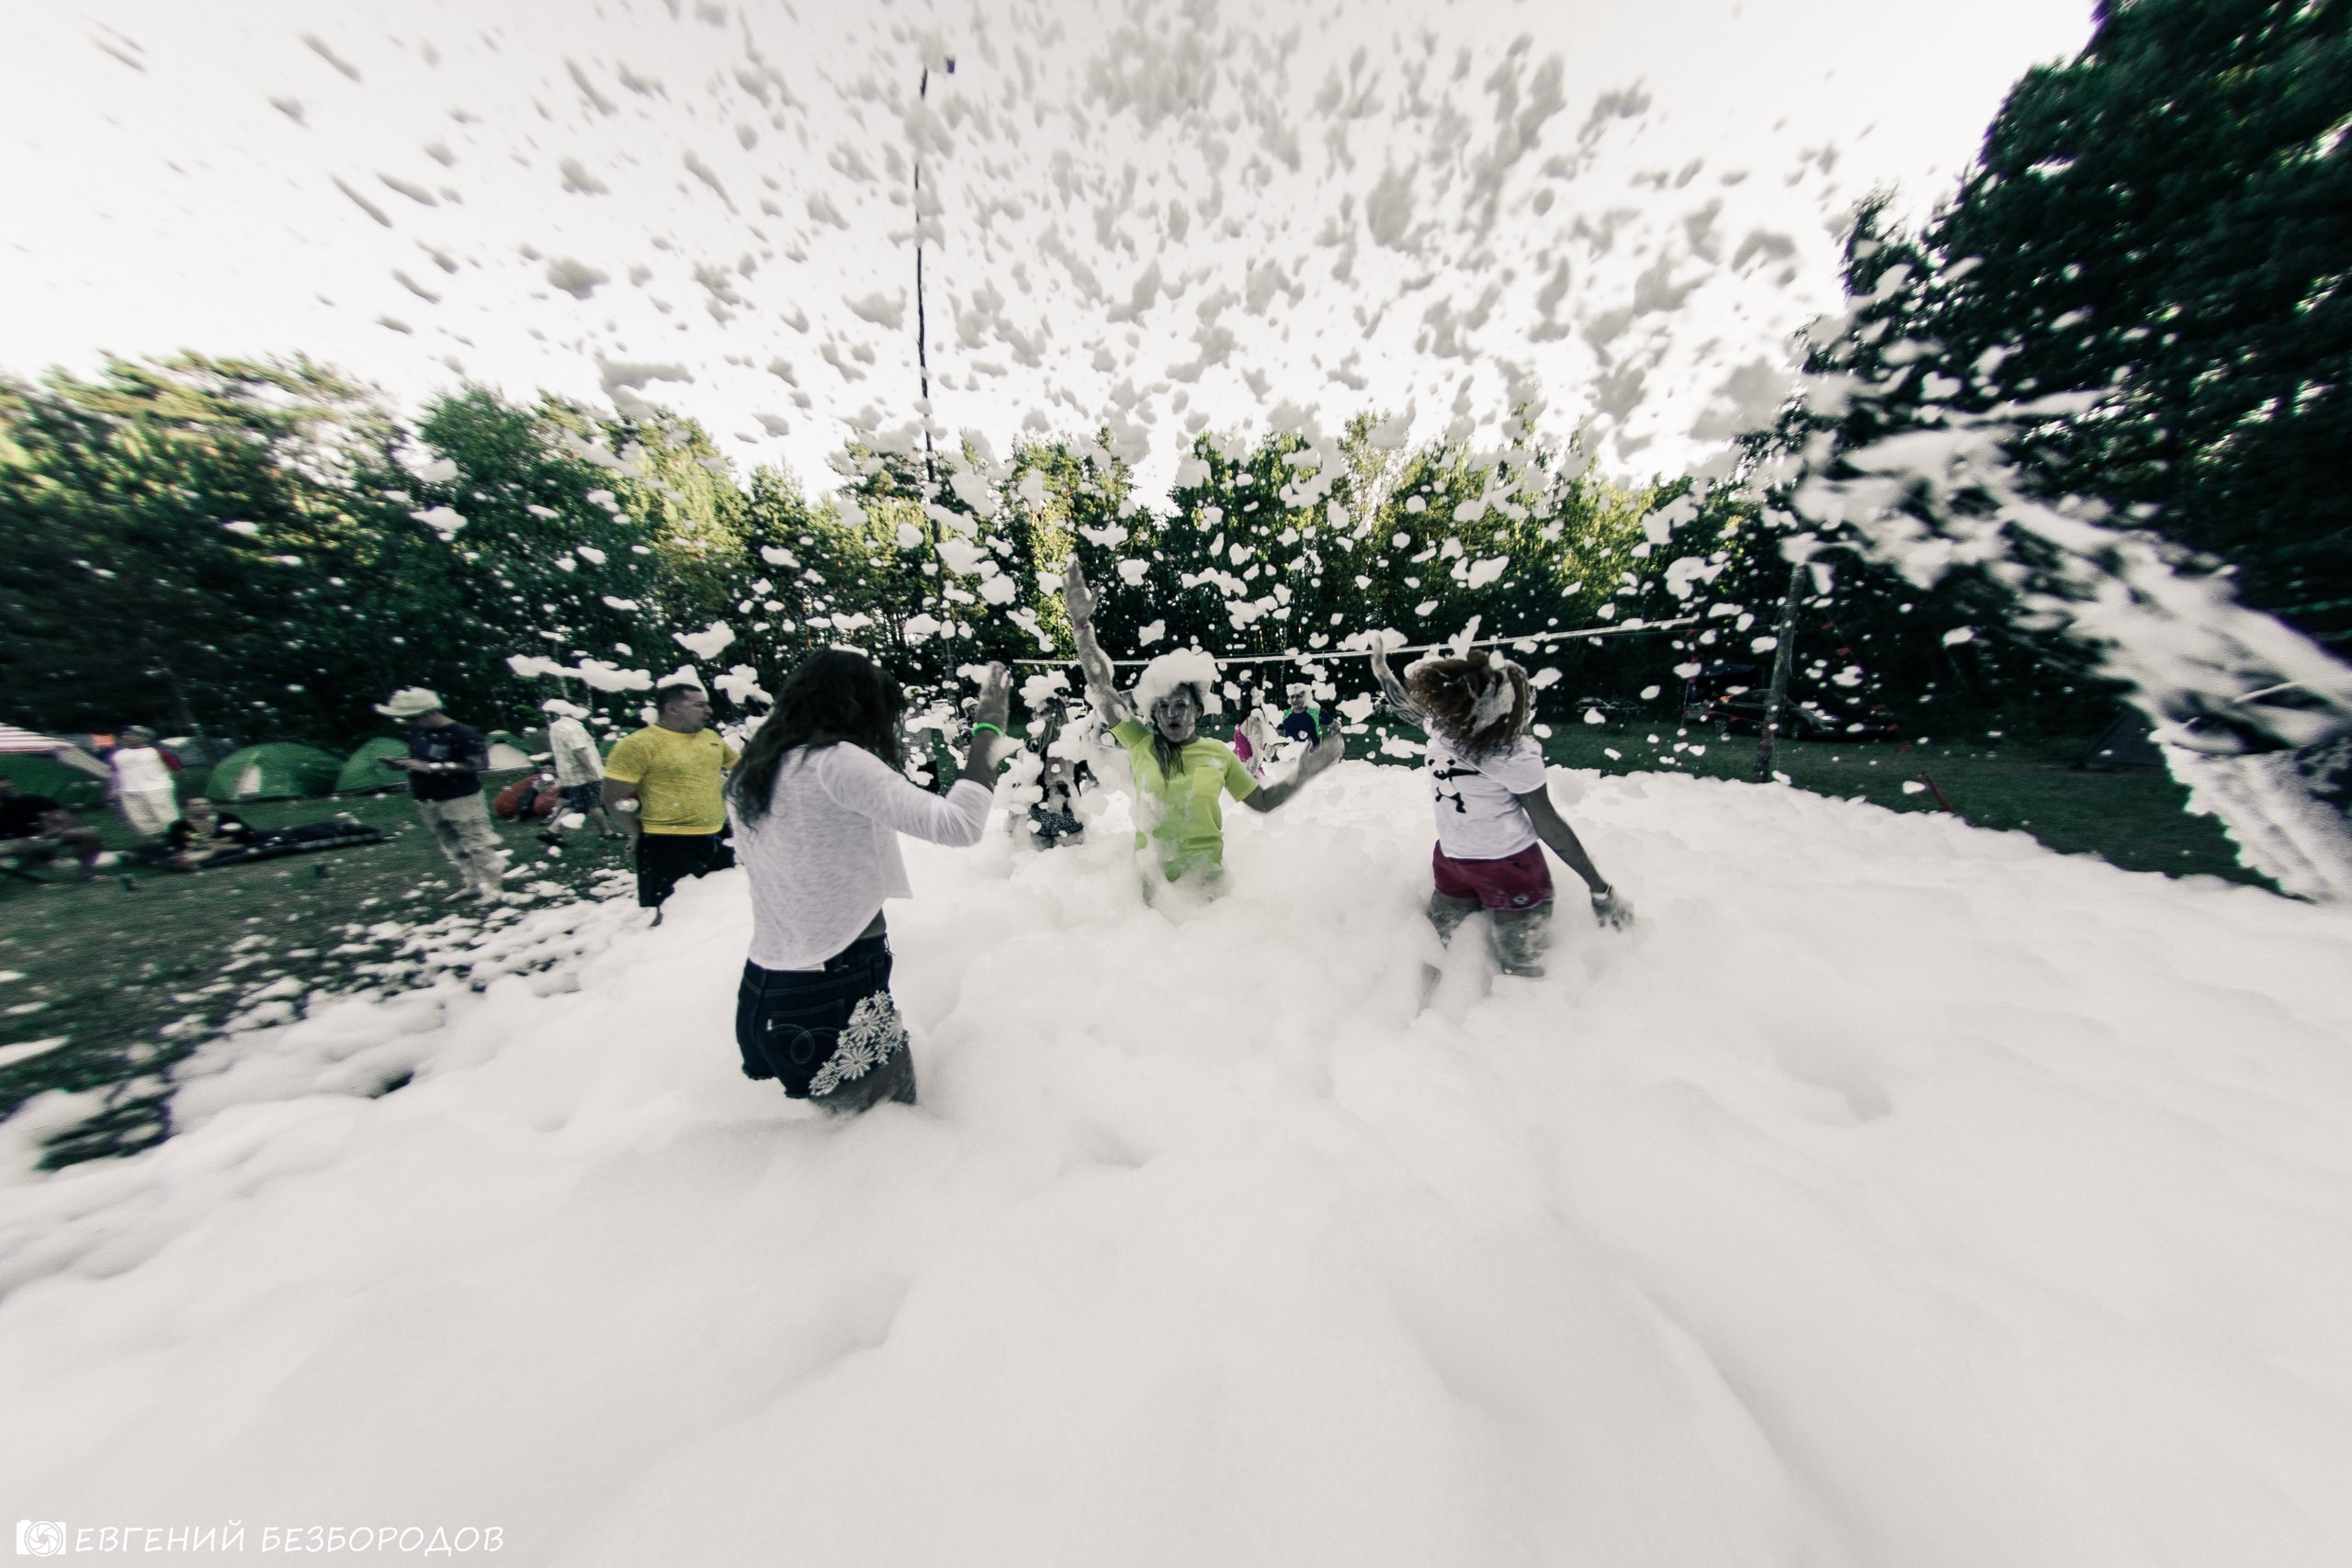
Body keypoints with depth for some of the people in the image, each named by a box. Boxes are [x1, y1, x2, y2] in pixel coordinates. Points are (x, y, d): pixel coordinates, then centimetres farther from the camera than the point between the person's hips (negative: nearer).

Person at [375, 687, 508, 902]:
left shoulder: (461, 733, -15)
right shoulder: (415, 733, 9)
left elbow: (478, 764, -19)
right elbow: (419, 760, 21)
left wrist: (432, 767, -20)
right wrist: (401, 763, 0)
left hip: (460, 798, -8)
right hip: (426, 802, 8)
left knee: (477, 844, -5)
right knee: (453, 848, 12)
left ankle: (494, 888, 1)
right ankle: (475, 886, 20)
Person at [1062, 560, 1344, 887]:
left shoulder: (1219, 752, -1)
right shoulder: (1142, 743, -4)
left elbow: (1263, 801, 7)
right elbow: (1101, 685, -10)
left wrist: (1302, 775, -7)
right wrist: (1082, 623, -17)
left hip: (1206, 878, 1)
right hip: (1151, 879, 0)